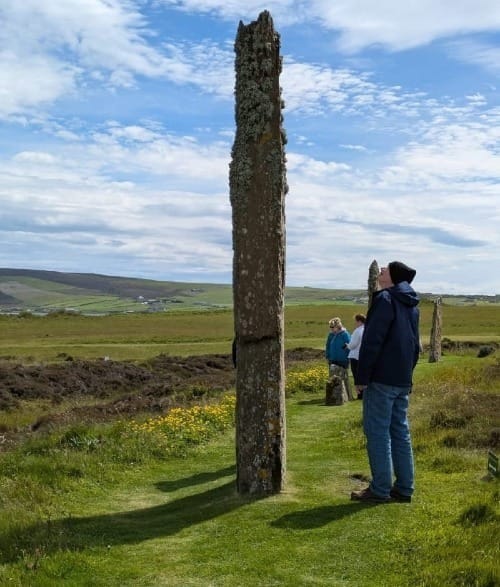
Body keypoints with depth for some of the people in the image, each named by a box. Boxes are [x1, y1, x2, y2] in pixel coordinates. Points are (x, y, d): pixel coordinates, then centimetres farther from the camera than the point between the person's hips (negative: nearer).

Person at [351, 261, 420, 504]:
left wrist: (362, 377, -13)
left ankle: (380, 490, -2)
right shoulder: (411, 305, 16)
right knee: (400, 432, 11)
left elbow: (372, 341, -16)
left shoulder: (385, 299, -11)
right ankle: (403, 488, 14)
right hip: (403, 380, 9)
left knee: (377, 432, -4)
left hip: (382, 379, -8)